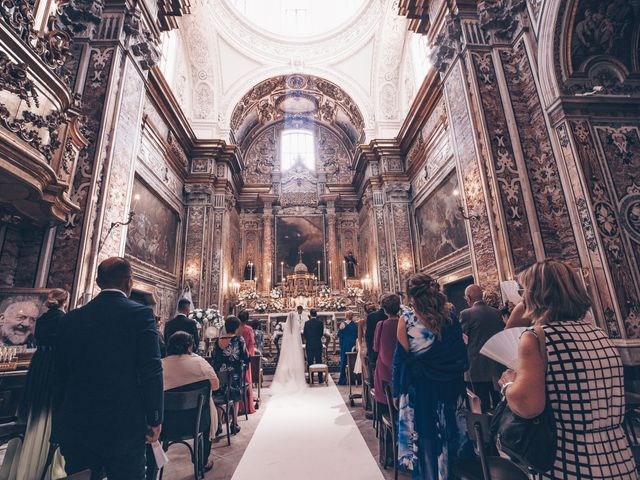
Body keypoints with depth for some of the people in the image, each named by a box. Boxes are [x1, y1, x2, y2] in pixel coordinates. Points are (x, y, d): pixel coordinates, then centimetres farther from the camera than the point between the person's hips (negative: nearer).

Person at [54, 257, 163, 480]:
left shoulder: (71, 318, 1)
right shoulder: (141, 314, -12)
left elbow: (60, 374, 6)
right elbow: (152, 371, -15)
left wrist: (60, 422, 18)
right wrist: (154, 420, -4)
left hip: (75, 426, 4)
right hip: (124, 425, -3)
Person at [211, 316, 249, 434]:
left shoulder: (217, 341, -3)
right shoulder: (239, 340, -13)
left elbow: (213, 359, 5)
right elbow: (246, 359, -10)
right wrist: (242, 364, 11)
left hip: (219, 375, 3)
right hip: (234, 375, -3)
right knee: (235, 399, 19)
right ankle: (234, 425, 20)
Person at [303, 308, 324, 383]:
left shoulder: (307, 323, -8)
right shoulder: (320, 322, -7)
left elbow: (304, 334, -3)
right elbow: (322, 333, 0)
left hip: (309, 345, -1)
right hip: (318, 344, 1)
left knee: (310, 362, 7)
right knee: (319, 361, 9)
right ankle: (320, 379, 13)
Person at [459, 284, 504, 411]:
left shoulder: (466, 314, -14)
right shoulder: (497, 312, 2)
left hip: (478, 367, -5)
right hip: (496, 366, 5)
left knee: (483, 405, 5)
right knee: (498, 402, 18)